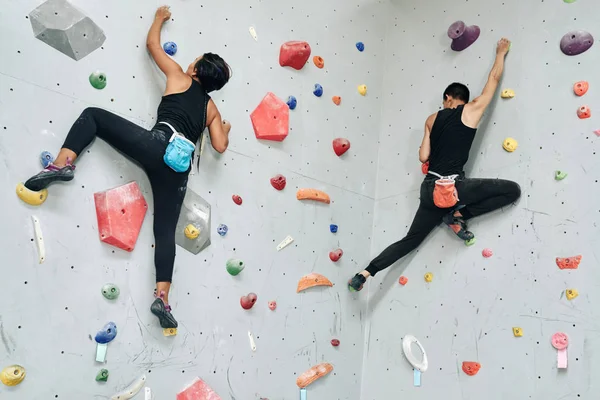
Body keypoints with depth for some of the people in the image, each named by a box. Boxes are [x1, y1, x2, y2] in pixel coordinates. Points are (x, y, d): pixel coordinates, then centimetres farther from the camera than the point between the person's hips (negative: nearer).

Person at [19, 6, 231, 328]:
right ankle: (162, 297, -6)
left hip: (155, 144, -3)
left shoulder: (179, 79, 17)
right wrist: (225, 128, 37)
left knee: (93, 115, 13)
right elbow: (220, 146, 14)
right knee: (166, 231, 3)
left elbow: (152, 44, 26)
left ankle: (62, 164, -9)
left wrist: (159, 18, 45)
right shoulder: (211, 107, 23)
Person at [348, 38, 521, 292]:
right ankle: (458, 215, 4)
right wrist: (501, 52, 34)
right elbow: (494, 78, 16)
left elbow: (423, 157, 12)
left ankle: (365, 273, 8)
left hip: (430, 188, 6)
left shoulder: (432, 119, 14)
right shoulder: (472, 110, 5)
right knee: (512, 190, 4)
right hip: (451, 187, -5)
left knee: (411, 240, 17)